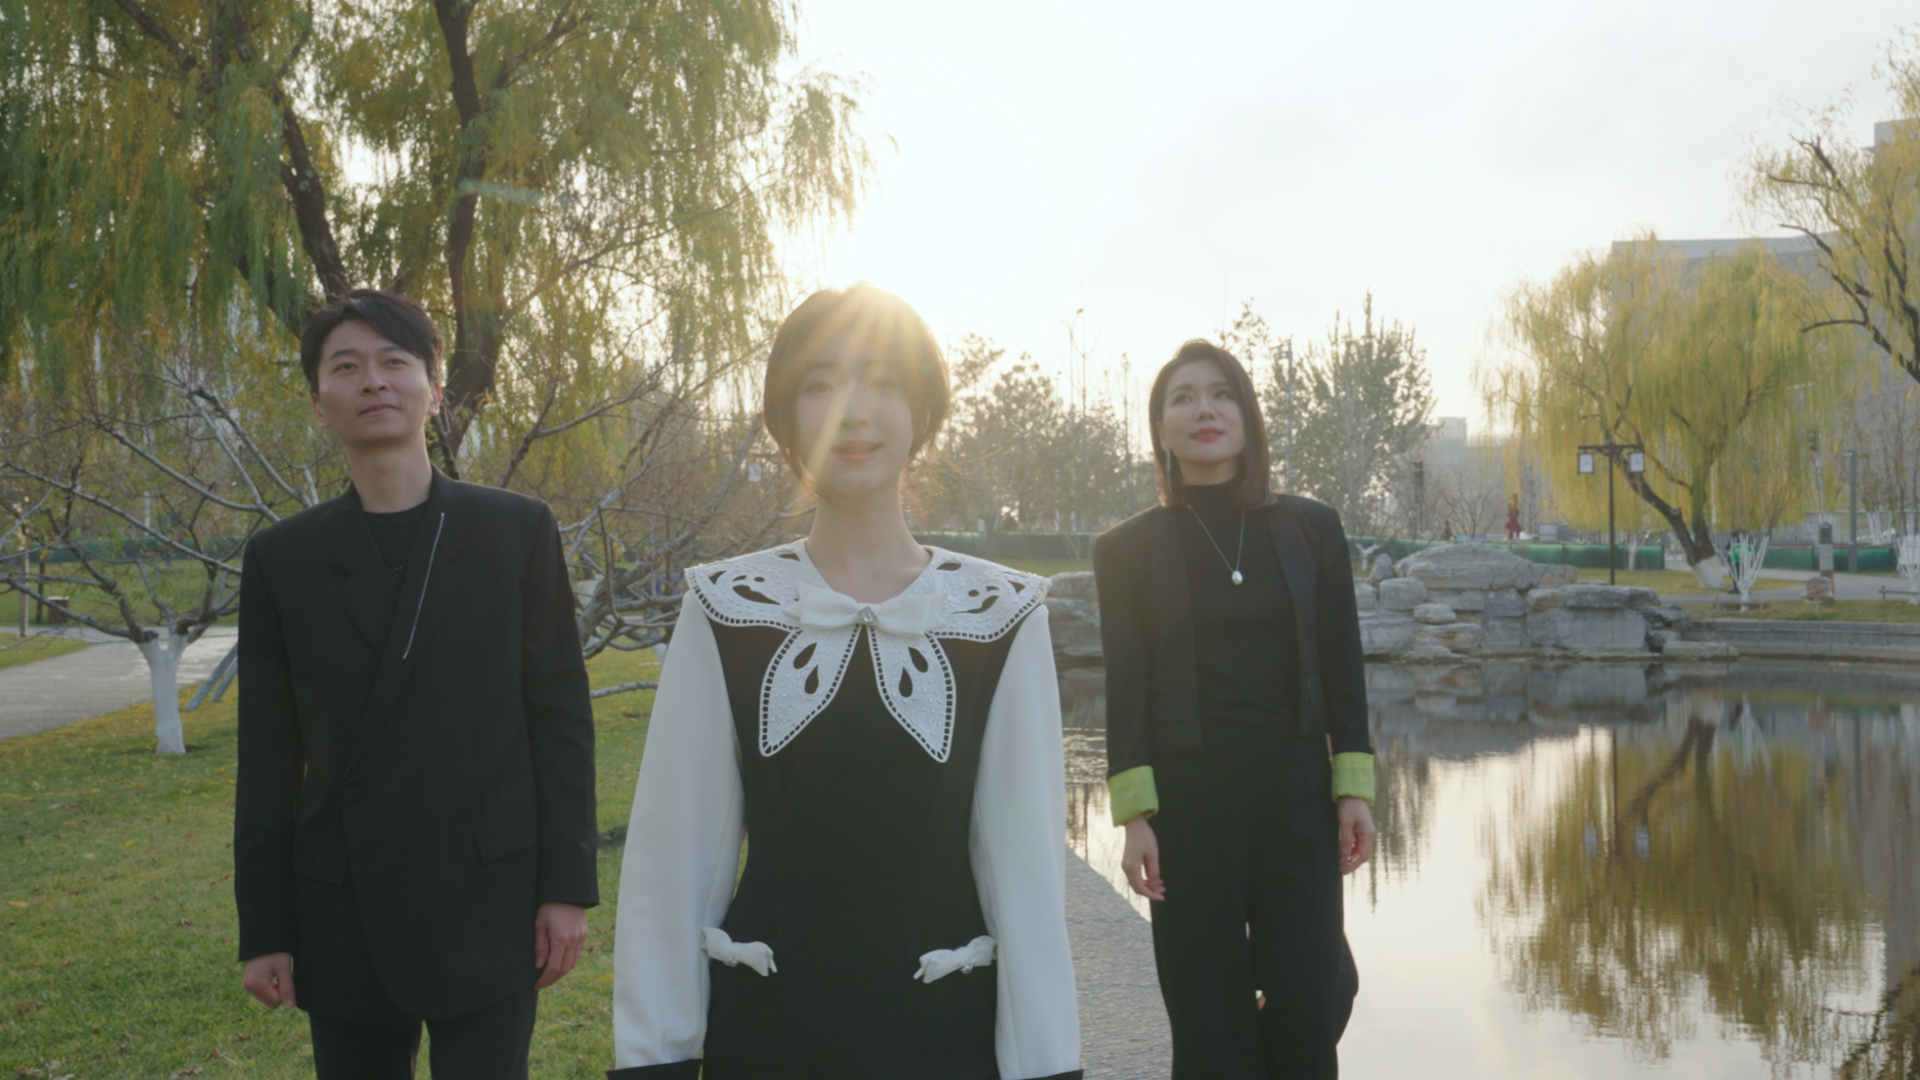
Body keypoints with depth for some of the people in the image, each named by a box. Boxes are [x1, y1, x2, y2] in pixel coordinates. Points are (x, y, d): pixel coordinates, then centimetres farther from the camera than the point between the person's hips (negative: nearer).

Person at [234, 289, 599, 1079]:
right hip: (341, 919, 2)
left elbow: (560, 718, 0)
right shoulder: (281, 560, 4)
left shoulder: (517, 531, 0)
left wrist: (567, 886, -4)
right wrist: (264, 928, 5)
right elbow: (269, 761, 6)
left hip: (486, 912, -2)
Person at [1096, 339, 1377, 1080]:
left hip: (1298, 792, 1)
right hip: (1186, 799, -1)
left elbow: (1342, 665, 4)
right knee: (1210, 1013, 5)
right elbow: (1126, 687, -3)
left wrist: (1354, 791, -2)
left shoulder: (1311, 528, 5)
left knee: (1309, 1001, 1)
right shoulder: (1129, 548, 0)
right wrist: (1135, 817, -9)